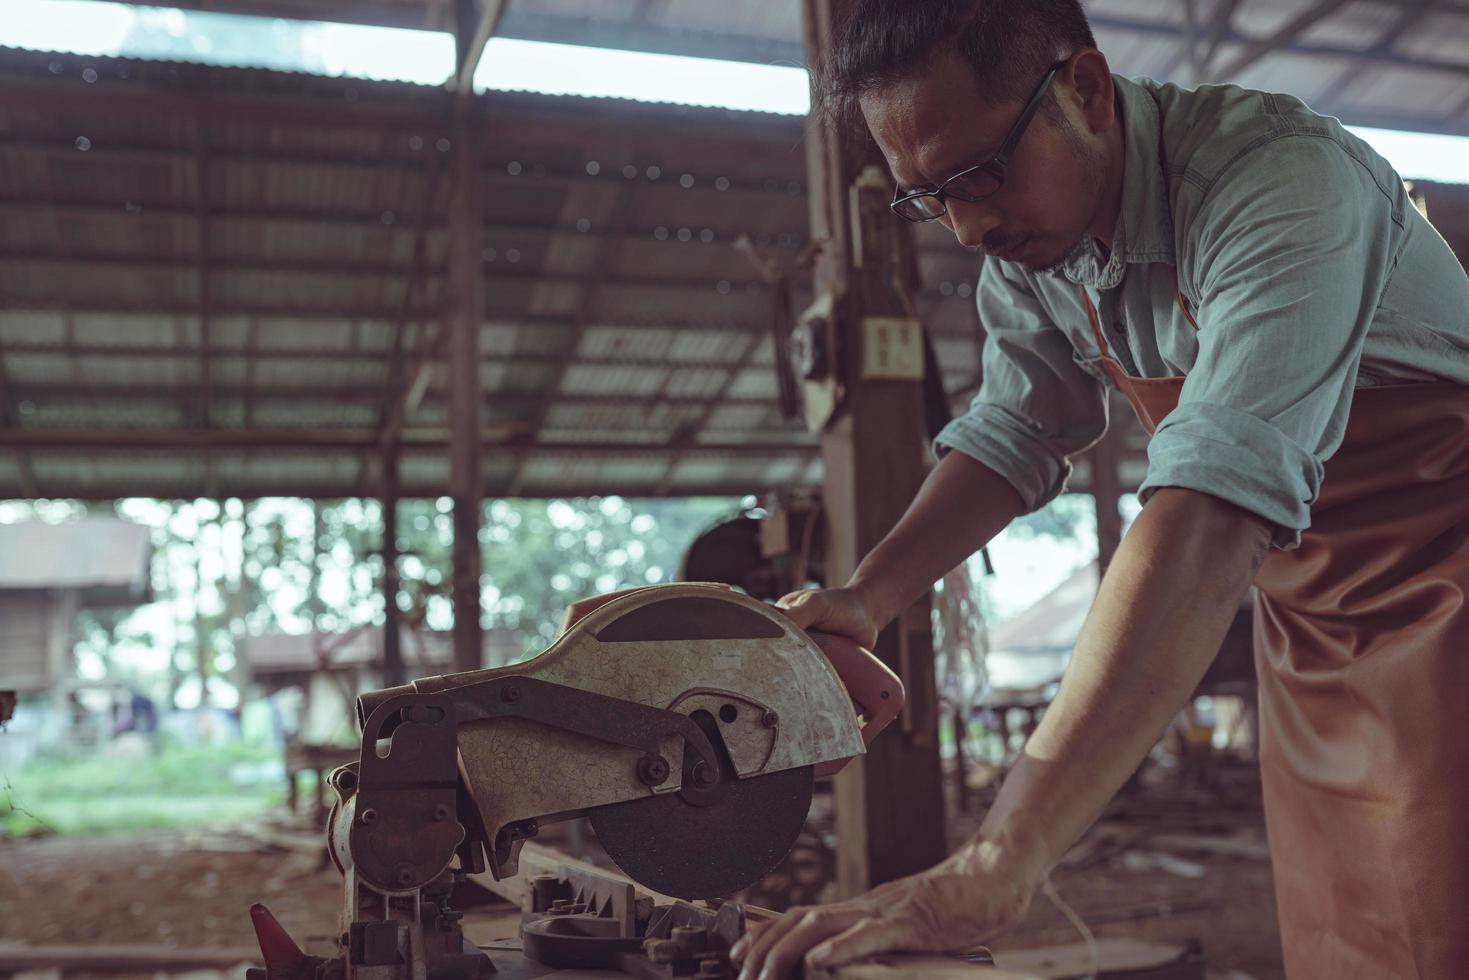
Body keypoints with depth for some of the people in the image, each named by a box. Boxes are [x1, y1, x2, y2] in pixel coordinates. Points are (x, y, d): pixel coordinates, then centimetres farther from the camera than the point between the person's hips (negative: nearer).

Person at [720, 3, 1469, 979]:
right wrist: (866, 596, -12)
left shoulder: (1284, 181, -30)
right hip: (1305, 617, 6)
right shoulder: (1024, 240, -5)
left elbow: (1219, 505, -41)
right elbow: (1016, 431, 6)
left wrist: (998, 862, -47)